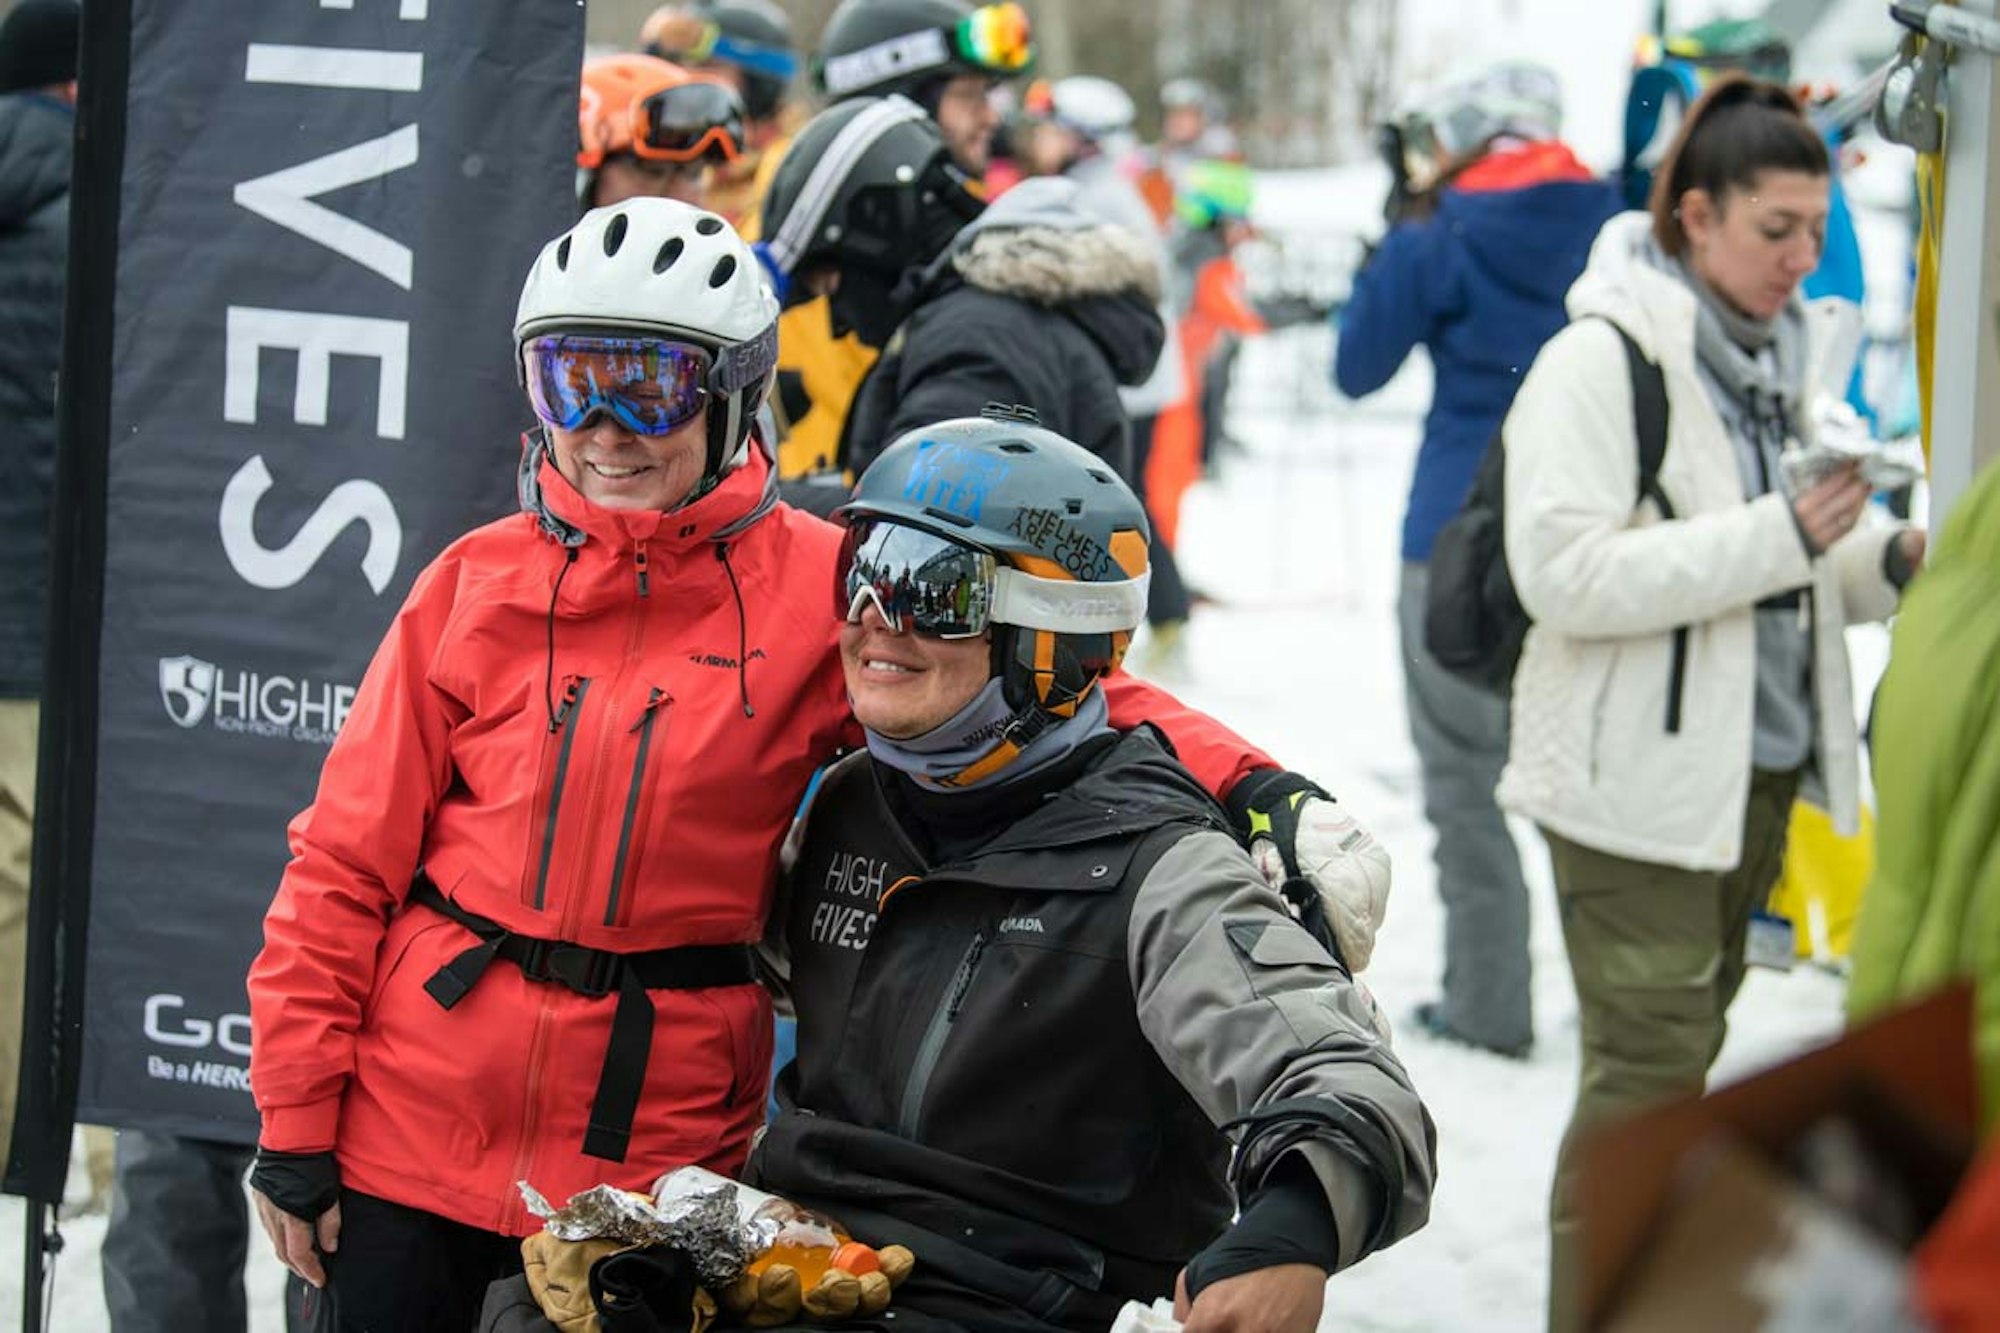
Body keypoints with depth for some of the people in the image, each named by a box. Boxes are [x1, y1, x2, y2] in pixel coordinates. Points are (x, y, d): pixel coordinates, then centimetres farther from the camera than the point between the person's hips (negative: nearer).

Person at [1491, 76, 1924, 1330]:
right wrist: (1779, 535, -27)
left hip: (1758, 761, 8)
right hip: (1639, 770, -8)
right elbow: (1564, 570, -24)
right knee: (1648, 1066, -7)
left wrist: (1888, 562, -3)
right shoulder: (1602, 357, -14)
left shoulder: (1778, 349, 10)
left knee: (1686, 1048, 16)